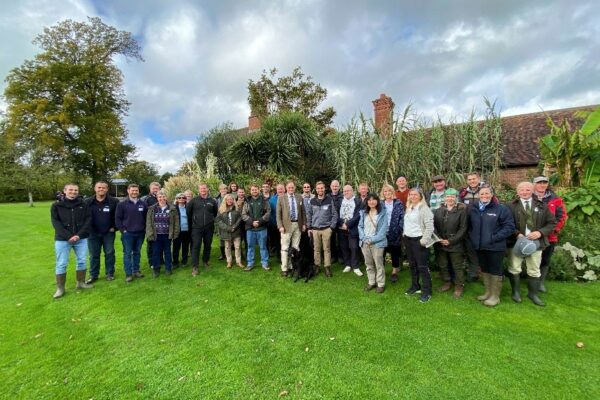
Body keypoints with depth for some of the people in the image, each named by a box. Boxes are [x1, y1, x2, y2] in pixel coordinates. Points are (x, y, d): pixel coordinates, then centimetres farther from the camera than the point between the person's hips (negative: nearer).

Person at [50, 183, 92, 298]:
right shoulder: (56, 205, 0)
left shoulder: (83, 204, 2)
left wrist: (79, 234, -13)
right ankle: (60, 288, 17)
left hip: (81, 238, 2)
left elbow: (88, 219, -2)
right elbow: (55, 222, -6)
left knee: (81, 261, 9)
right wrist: (68, 236, -17)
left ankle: (81, 283, 24)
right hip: (62, 239, -1)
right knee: (61, 264, 4)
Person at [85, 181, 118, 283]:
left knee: (109, 253, 7)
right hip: (93, 233, 2)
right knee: (94, 255, 10)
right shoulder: (88, 202, 1)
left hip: (108, 233, -2)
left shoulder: (114, 201, -5)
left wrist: (115, 227, -6)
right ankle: (93, 275, 22)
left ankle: (110, 274, 19)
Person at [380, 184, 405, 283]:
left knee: (395, 253, 10)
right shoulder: (380, 204, 5)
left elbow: (402, 217, -2)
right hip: (382, 233, 1)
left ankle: (394, 272, 26)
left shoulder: (398, 203, 2)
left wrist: (400, 229, -11)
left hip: (394, 233, -1)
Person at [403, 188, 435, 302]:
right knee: (412, 265, 16)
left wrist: (424, 240, -19)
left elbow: (429, 227, -16)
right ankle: (415, 286, 30)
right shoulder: (408, 208, 11)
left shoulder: (424, 208, -12)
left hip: (418, 240, -7)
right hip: (408, 239, 8)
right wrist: (405, 236, 12)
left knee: (422, 266, -2)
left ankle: (426, 291, 10)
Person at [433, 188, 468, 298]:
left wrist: (451, 241, -15)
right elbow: (434, 226, 3)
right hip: (440, 244, 4)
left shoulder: (461, 210, -7)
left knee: (457, 266, 8)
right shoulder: (438, 211, 4)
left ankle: (459, 286, 25)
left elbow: (463, 228, -10)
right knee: (443, 265, 15)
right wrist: (439, 238, -10)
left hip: (456, 244, -4)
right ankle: (447, 282, 34)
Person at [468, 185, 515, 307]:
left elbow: (510, 226, -11)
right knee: (484, 269, 16)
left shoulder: (501, 209, -8)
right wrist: (472, 237, 5)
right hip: (479, 246, 5)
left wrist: (494, 238, -17)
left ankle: (495, 296, 18)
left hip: (495, 246, -5)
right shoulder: (472, 208, 6)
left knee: (495, 270, 5)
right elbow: (469, 225, 17)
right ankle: (488, 292, 31)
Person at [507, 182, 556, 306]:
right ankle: (516, 292, 24)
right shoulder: (511, 206, -5)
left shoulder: (542, 206, 5)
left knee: (534, 270, 14)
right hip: (517, 242, -3)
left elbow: (551, 223, 7)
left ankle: (533, 294, 31)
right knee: (514, 269, 7)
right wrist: (517, 234, -19)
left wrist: (540, 232, -10)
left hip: (536, 242, 3)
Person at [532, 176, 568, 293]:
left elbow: (562, 215, 5)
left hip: (549, 236, 3)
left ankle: (542, 282, 25)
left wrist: (554, 229, -6)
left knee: (545, 260, 12)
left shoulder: (555, 199, 3)